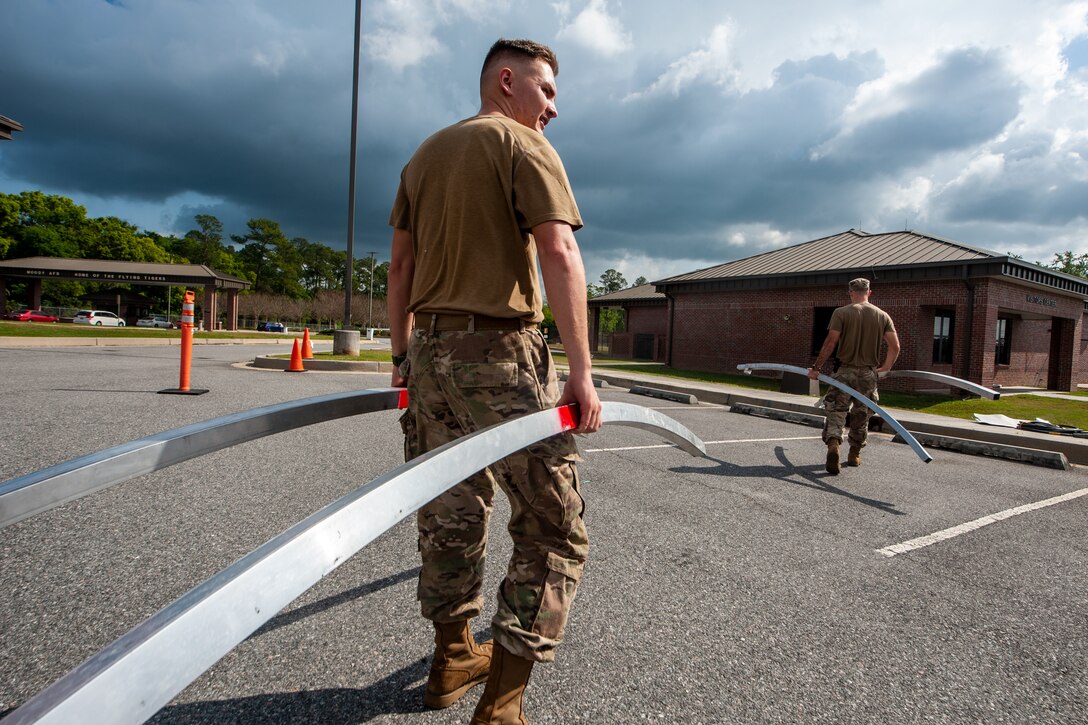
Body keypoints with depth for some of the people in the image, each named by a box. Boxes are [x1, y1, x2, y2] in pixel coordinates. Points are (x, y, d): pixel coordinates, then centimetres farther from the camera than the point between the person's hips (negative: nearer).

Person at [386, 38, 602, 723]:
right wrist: (581, 372, -17)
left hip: (431, 352, 8)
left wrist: (403, 359, 21)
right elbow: (559, 254, -15)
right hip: (501, 353, -8)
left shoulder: (425, 154, 20)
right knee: (554, 532, 2)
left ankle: (454, 657, 34)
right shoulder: (523, 144, -1)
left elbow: (400, 266, 18)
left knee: (451, 512, 18)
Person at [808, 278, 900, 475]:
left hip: (845, 370, -3)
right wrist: (885, 368, 17)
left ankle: (833, 444, -24)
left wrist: (816, 367, -6)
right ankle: (854, 455, 26)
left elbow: (831, 342, -12)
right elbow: (895, 346, 2)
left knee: (836, 411, 0)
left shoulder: (841, 313, -5)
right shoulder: (882, 315, 5)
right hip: (869, 373, 3)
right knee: (861, 415, 16)